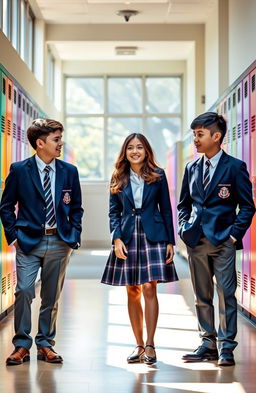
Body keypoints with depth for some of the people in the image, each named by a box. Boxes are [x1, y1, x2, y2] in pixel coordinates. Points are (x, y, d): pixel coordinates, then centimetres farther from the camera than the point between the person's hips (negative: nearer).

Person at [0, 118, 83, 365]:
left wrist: (74, 236, 3)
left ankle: (45, 345, 19)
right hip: (29, 241, -2)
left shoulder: (69, 171, 6)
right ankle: (21, 345, 2)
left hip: (59, 242, 3)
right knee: (24, 291, -11)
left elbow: (76, 208, 14)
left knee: (52, 296, 8)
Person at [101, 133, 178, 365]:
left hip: (153, 235, -2)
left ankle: (150, 346, -5)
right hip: (127, 238, 2)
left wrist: (170, 241, 1)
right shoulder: (118, 178, 8)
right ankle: (139, 345, 12)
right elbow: (114, 211, 8)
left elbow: (166, 209, 5)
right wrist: (117, 238, -6)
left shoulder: (158, 175, 4)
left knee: (149, 288, -10)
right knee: (132, 292, 4)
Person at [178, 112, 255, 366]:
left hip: (222, 241, -5)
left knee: (226, 295, -2)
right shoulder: (192, 168, 12)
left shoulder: (235, 167, -3)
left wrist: (234, 234, -10)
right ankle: (208, 344, 18)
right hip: (196, 241, 5)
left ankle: (226, 348, 4)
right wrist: (184, 228, 6)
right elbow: (184, 204, 20)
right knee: (202, 296, 9)